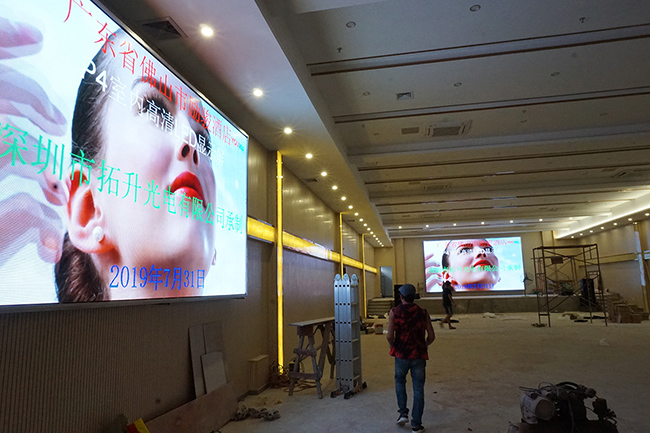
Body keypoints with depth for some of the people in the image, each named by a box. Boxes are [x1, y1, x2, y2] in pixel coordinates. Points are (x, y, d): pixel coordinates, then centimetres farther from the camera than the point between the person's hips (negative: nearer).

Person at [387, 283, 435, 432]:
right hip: (419, 356, 1)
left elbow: (390, 336, -15)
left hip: (401, 354, -1)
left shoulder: (394, 312, -8)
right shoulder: (423, 312, -1)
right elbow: (431, 336, -2)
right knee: (418, 389, 9)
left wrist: (393, 346, 6)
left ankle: (403, 413, 18)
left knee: (400, 382, 24)